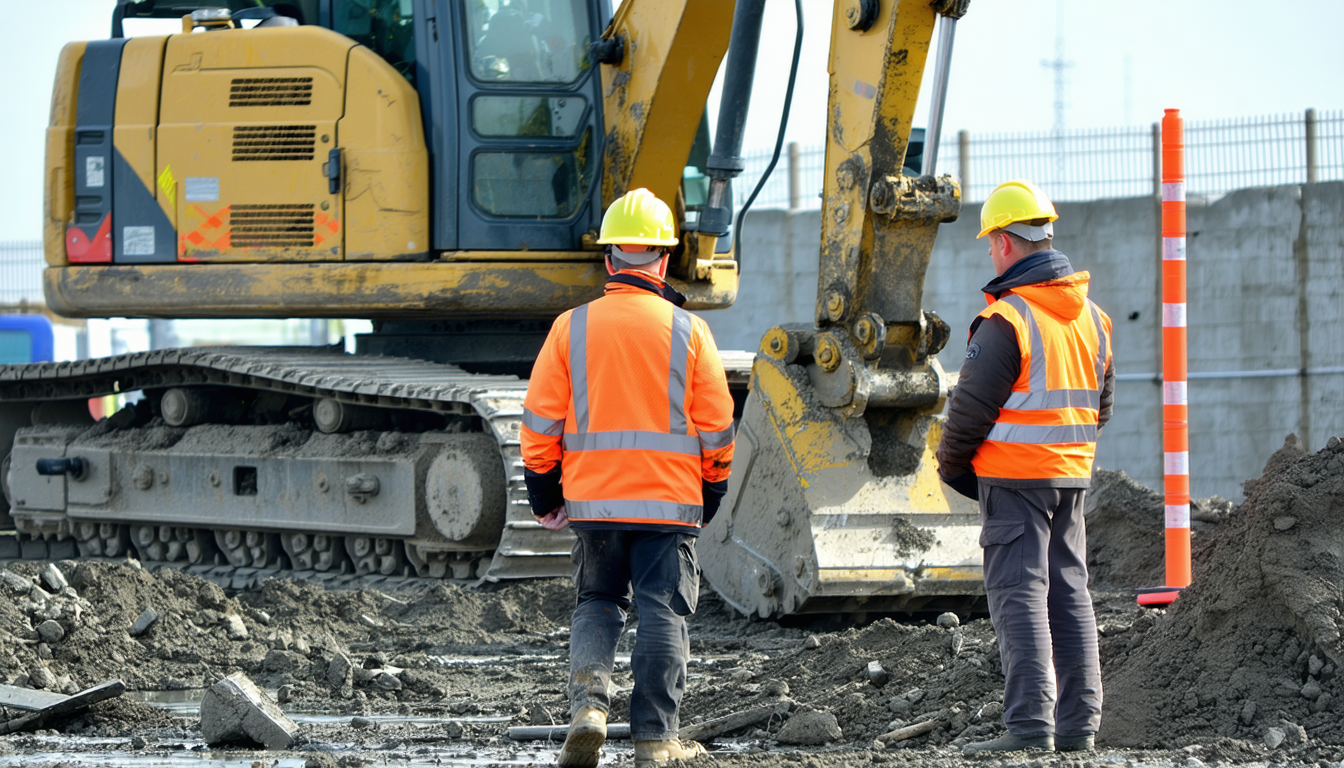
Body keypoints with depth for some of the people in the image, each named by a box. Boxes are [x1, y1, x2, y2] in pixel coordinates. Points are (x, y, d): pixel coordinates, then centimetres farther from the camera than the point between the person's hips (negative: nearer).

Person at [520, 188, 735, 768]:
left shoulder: (572, 328, -2)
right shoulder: (687, 331, -3)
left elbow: (540, 421, 1)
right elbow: (716, 426, 1)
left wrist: (542, 491, 12)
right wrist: (712, 491, 16)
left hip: (593, 501, 1)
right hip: (670, 502, -1)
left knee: (597, 604, 16)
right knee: (663, 614, 4)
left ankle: (588, 702, -6)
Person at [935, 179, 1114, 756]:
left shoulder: (1005, 320, -16)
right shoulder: (1091, 316, 9)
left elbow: (971, 406, -14)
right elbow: (1101, 402, 16)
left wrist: (951, 463, 2)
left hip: (1015, 477, -8)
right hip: (1073, 473, 8)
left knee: (1019, 594, -7)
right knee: (1069, 593, 12)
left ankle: (1030, 724, -14)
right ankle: (1078, 724, 12)